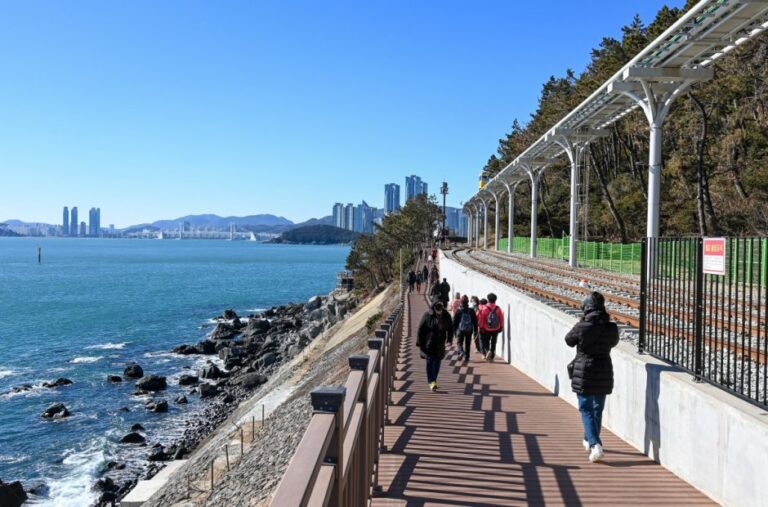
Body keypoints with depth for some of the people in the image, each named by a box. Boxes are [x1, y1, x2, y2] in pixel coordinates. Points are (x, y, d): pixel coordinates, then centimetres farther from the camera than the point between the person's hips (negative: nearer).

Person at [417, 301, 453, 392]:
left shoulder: (446, 316, -1)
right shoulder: (428, 316, -12)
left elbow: (450, 328, 12)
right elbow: (420, 329, -8)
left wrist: (449, 339, 0)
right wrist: (420, 343, -10)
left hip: (440, 344, 4)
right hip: (429, 344, -4)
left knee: (437, 361, 11)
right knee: (430, 361, -11)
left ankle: (433, 381, 24)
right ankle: (432, 381, -15)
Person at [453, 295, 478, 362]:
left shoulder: (458, 311, -8)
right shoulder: (471, 311, -1)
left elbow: (454, 321, -4)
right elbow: (475, 321, 4)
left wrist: (454, 329, 5)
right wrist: (475, 330, 11)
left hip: (460, 330, -2)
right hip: (469, 330, 2)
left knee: (459, 342, 9)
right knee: (467, 344, 12)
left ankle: (461, 351, -18)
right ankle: (466, 357, 13)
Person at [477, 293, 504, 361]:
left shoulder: (484, 309, -12)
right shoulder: (498, 309, -6)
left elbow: (481, 319, -8)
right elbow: (501, 319, -1)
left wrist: (481, 327, 2)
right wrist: (501, 327, 11)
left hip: (487, 329, -2)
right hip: (496, 329, 2)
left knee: (485, 342, 13)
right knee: (493, 343, 13)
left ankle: (487, 350, -13)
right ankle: (492, 357, 13)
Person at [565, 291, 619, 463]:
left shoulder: (582, 327, -17)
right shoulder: (612, 328, -6)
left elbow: (569, 340, 1)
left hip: (584, 373, -4)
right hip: (604, 373, 4)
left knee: (586, 409, 3)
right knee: (598, 409, 19)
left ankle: (595, 444, -13)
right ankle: (590, 440, 35)